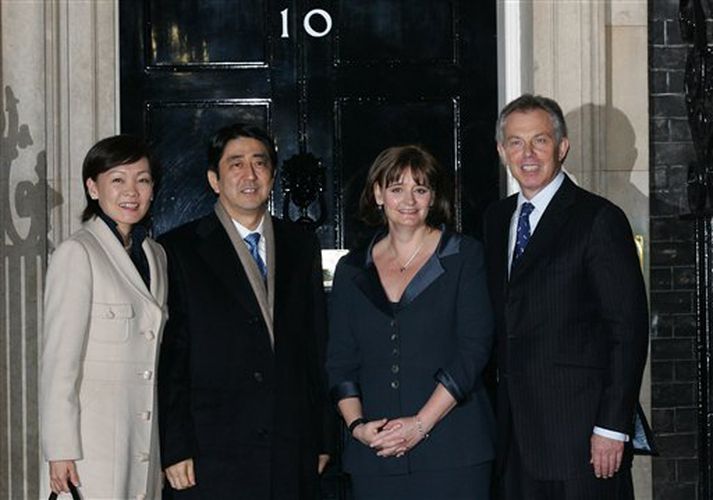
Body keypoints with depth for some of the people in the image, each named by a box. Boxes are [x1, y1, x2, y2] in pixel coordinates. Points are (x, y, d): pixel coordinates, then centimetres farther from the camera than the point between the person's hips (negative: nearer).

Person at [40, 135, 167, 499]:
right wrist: (61, 449, -15)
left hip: (147, 428, 7)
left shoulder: (155, 254, 13)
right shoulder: (76, 254, -9)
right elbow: (59, 359, -12)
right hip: (97, 428, -6)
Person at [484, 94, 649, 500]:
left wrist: (613, 427, -15)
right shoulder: (496, 220, 14)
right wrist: (498, 413, 9)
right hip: (515, 434, 6)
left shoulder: (599, 219, -6)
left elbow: (629, 329, -10)